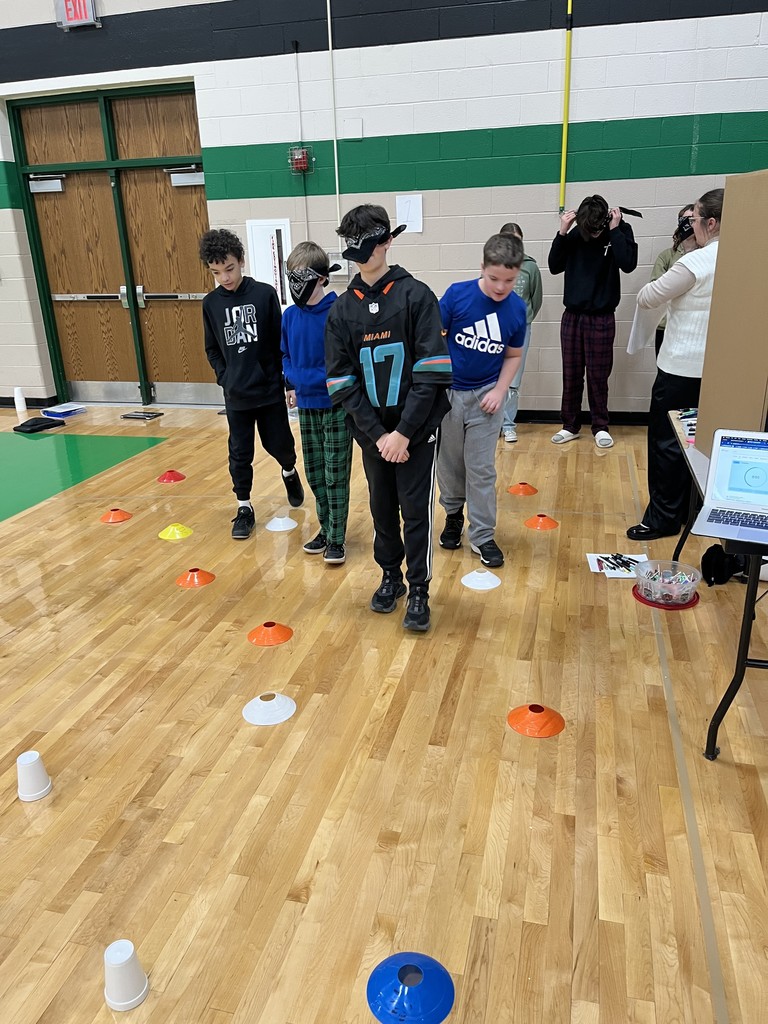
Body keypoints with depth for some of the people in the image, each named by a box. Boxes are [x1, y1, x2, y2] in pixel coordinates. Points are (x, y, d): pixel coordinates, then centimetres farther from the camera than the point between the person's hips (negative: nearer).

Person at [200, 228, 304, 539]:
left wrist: (281, 378, -5)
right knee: (240, 453, 7)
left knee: (279, 443, 10)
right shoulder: (211, 303, 0)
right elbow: (212, 348, 9)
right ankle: (244, 507, 21)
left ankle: (290, 472, 43)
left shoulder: (265, 294, -7)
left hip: (270, 390, -2)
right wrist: (225, 377, -2)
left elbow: (280, 342, -3)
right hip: (236, 395, 2)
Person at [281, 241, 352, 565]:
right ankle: (325, 528, 29)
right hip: (306, 406, 6)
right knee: (314, 473, 14)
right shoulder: (290, 315, 2)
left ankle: (336, 538, 12)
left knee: (335, 475, 2)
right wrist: (291, 385, 3)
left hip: (336, 405, -6)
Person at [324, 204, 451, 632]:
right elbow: (343, 382, -1)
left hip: (417, 429, -3)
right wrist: (376, 433, -11)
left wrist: (404, 432, -18)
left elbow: (432, 372, -13)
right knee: (382, 509, 14)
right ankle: (391, 577, 34)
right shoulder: (342, 309, 3)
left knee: (416, 511, 2)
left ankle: (419, 592, 18)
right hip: (372, 432, 3)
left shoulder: (416, 296, -7)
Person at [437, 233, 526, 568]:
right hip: (448, 391, 0)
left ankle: (482, 536, 14)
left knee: (481, 468, 4)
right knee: (450, 461, 13)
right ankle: (453, 514, 37)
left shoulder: (517, 308, -7)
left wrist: (499, 391, -8)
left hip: (485, 396, 1)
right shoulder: (457, 294, -15)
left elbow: (513, 355, 4)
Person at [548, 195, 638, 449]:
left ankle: (600, 427, 16)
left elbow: (628, 264, -18)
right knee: (571, 376, 7)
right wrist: (562, 232, -9)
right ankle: (570, 425, 18)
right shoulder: (575, 234, 1)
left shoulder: (620, 230, -5)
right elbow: (554, 266, 1)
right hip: (572, 315, 3)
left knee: (598, 376, 3)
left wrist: (615, 230, -18)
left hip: (601, 318, -2)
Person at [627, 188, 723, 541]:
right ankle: (690, 509, 28)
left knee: (666, 442, 1)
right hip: (716, 367, 8)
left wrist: (650, 289, 11)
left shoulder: (695, 262, -18)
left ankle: (663, 517, 7)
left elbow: (647, 298, -9)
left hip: (683, 368, -8)